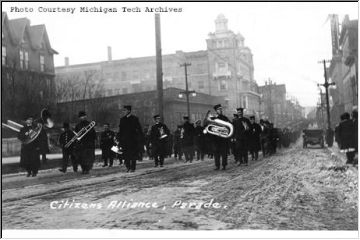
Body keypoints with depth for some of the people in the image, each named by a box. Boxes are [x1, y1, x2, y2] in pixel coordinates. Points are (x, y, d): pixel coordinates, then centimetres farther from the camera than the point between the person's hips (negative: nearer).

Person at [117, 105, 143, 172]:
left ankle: (132, 168, 3)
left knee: (133, 154, -3)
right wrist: (119, 139, 7)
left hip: (133, 140, -3)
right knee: (126, 155, -1)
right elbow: (120, 130, 14)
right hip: (124, 140, 3)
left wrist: (139, 138, -7)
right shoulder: (122, 119, 12)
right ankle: (128, 167, 6)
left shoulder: (134, 119, 1)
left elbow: (139, 129, 0)